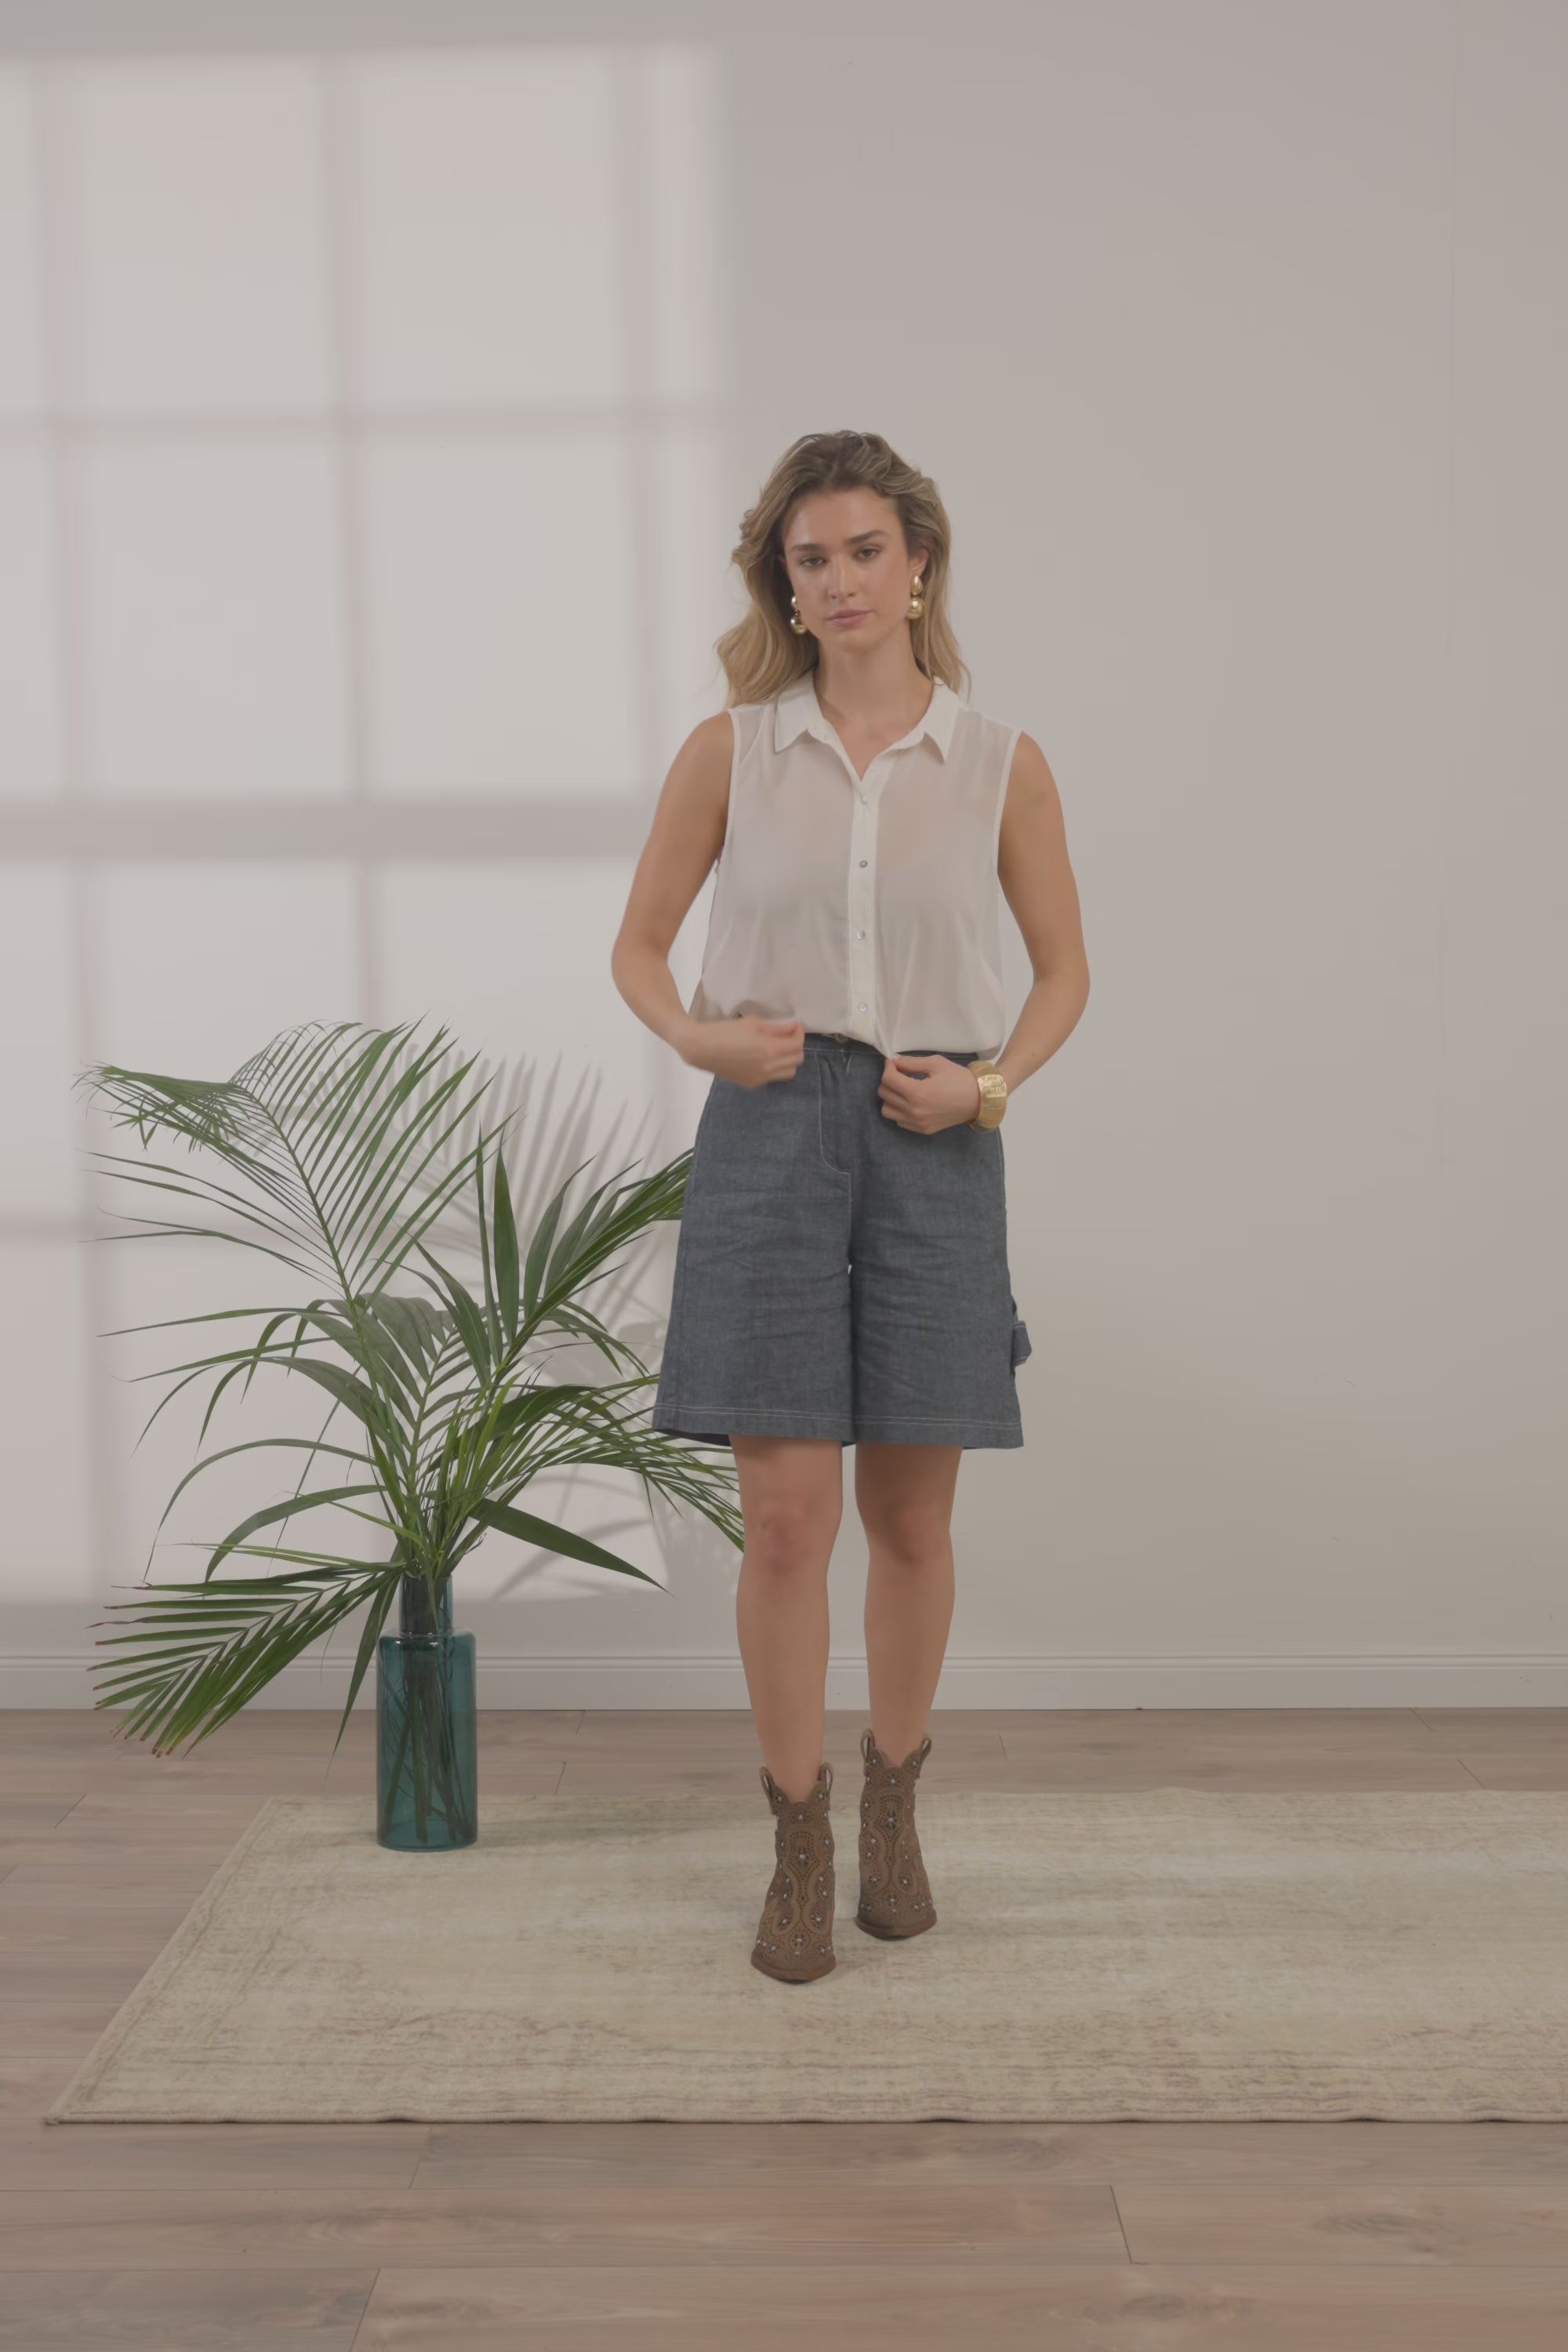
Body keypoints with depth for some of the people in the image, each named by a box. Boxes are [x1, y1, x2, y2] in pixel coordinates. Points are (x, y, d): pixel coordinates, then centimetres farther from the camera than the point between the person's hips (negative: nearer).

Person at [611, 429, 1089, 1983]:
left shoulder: (1001, 764, 3)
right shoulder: (730, 750, 3)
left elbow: (1064, 969, 11)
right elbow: (637, 944, 10)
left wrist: (989, 1080, -7)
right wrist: (697, 1036, -10)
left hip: (932, 1146, 1)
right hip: (769, 1135, 0)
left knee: (911, 1516, 9)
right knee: (785, 1515, -3)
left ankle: (893, 1810, 30)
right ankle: (798, 1851, 13)